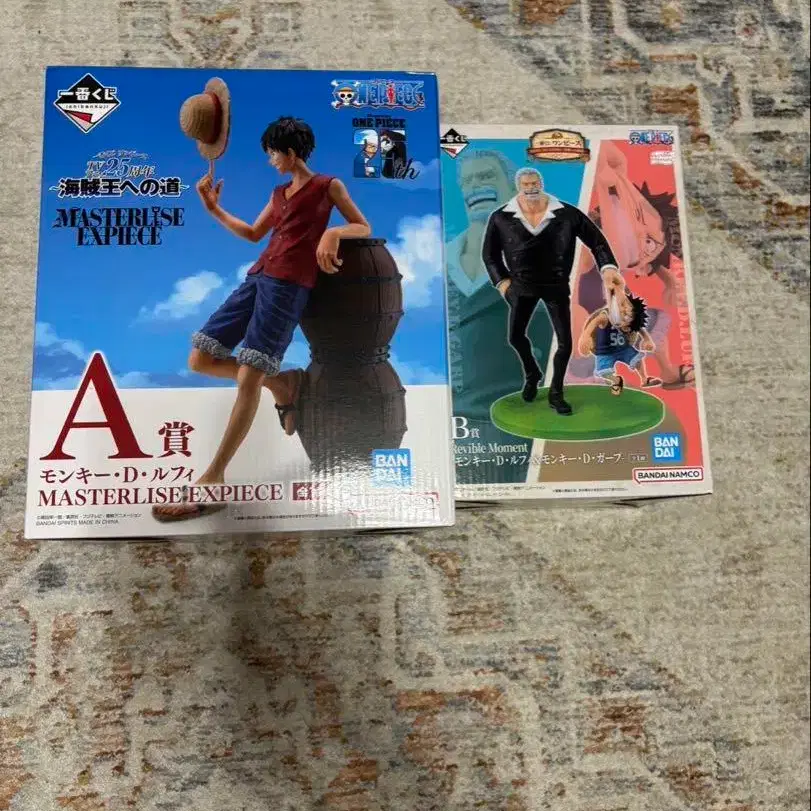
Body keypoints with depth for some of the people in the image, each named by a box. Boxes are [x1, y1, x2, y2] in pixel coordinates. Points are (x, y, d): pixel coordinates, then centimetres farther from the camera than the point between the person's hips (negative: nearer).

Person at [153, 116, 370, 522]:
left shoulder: (328, 185, 12)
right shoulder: (279, 193, 28)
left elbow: (364, 228, 8)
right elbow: (253, 234, 32)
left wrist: (333, 232, -12)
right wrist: (214, 208, 21)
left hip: (290, 283, -8)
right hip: (258, 276, 8)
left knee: (248, 378, -17)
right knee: (200, 359, -1)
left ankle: (211, 481, -17)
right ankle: (281, 382, 13)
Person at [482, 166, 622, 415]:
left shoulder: (566, 213, -13)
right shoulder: (501, 218, -11)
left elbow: (595, 239, -5)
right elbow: (490, 254, 2)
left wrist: (607, 266, -18)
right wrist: (501, 281, -7)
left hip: (556, 285, -1)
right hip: (522, 284, 1)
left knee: (565, 342, -3)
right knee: (515, 336, 9)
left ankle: (556, 394, 17)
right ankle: (531, 374, 40)